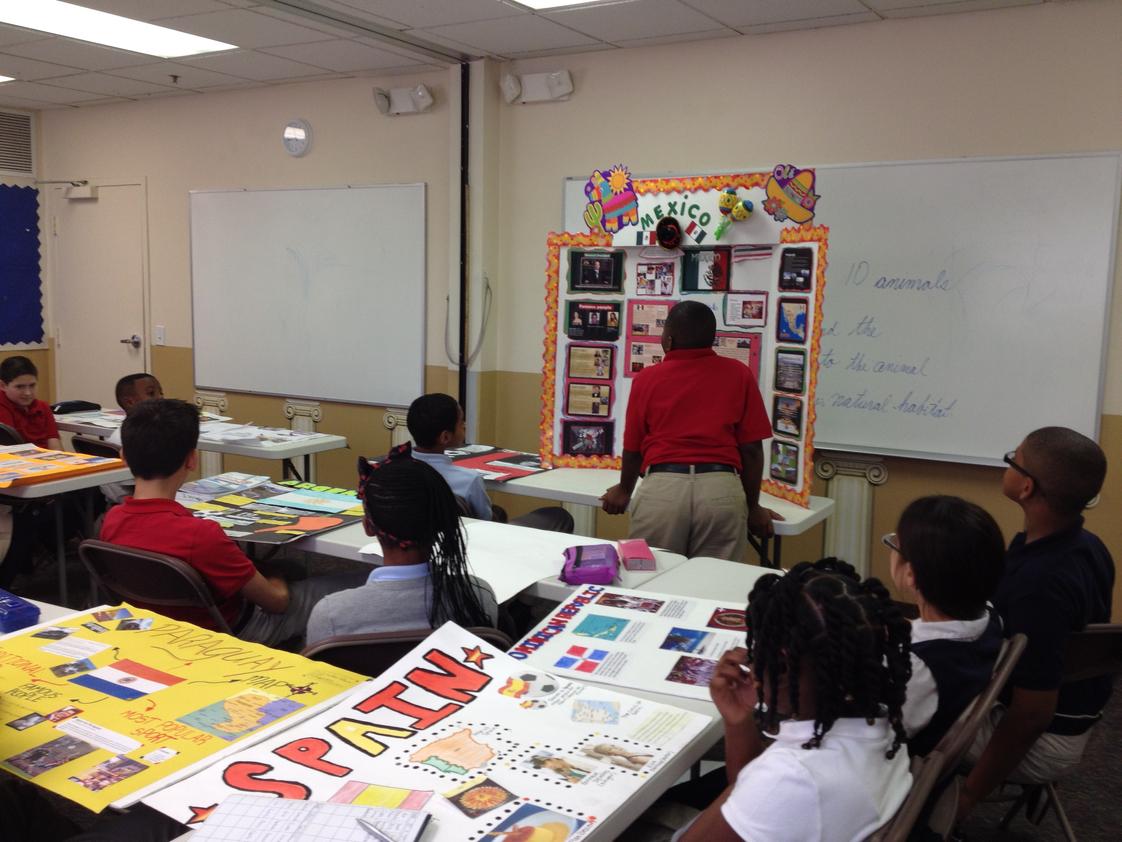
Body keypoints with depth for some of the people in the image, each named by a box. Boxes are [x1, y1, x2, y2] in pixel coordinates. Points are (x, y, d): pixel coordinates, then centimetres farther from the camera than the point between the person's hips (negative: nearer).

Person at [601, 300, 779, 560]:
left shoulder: (647, 378, 7)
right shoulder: (739, 374, 6)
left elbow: (633, 448, 13)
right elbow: (751, 448, 5)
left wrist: (624, 490, 31)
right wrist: (752, 506, 16)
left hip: (662, 488, 0)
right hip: (722, 490, 0)